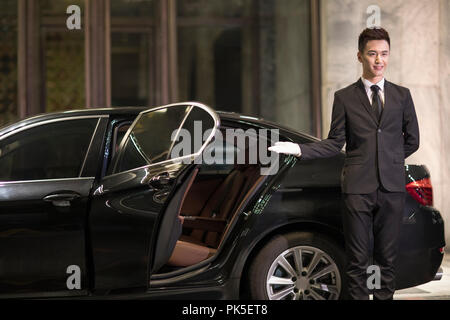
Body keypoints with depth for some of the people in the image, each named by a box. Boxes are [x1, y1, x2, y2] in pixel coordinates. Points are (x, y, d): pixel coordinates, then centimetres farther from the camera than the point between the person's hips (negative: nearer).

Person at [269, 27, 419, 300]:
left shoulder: (402, 95, 11)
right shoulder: (344, 98, 7)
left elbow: (412, 140, 17)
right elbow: (335, 142, 5)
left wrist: (390, 162, 11)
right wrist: (299, 149, -6)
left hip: (392, 187, 2)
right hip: (358, 188, -1)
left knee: (388, 257, 5)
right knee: (358, 259, 0)